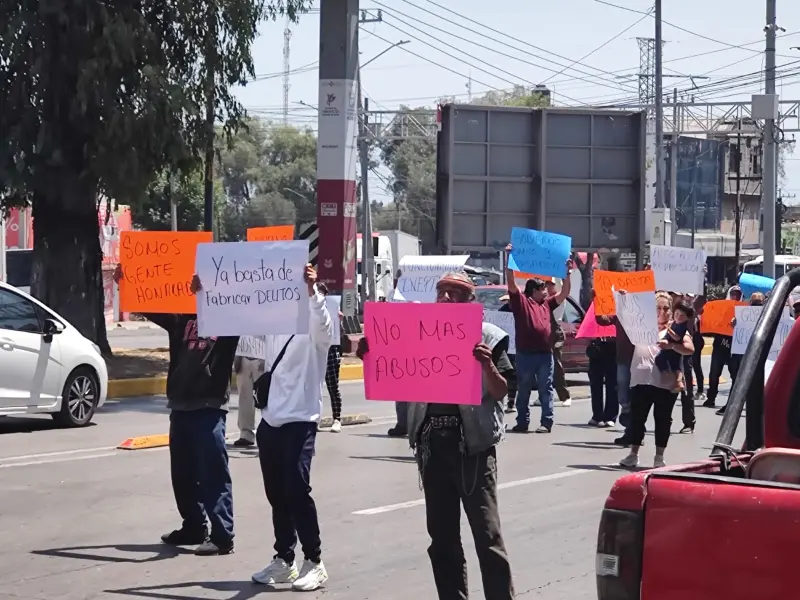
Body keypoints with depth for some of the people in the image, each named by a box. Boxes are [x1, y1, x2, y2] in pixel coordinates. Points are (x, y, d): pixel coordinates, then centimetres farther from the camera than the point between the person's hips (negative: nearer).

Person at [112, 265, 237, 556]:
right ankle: (193, 527, 27)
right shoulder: (182, 317, 14)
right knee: (183, 473, 14)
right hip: (180, 405, 7)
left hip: (209, 407, -7)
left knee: (213, 474, -7)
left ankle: (222, 536, -5)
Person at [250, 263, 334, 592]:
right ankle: (283, 559, 21)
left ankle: (314, 563, -4)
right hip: (270, 420, 7)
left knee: (296, 490, -13)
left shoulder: (315, 329, -5)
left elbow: (323, 322, -27)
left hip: (300, 421, -7)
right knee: (277, 494, 11)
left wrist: (311, 290, -44)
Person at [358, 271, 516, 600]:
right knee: (442, 537, 10)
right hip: (432, 445, 5)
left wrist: (487, 365, -23)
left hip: (473, 445, -5)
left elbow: (501, 391, -4)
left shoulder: (486, 337, -1)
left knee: (487, 534, -6)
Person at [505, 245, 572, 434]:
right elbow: (511, 282, -7)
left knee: (546, 389, 3)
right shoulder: (520, 301, 2)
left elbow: (564, 294, 17)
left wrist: (567, 274, 7)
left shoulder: (547, 304, 16)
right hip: (525, 353, -3)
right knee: (524, 389, 5)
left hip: (545, 353, 3)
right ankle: (522, 422, 11)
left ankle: (546, 422, 4)